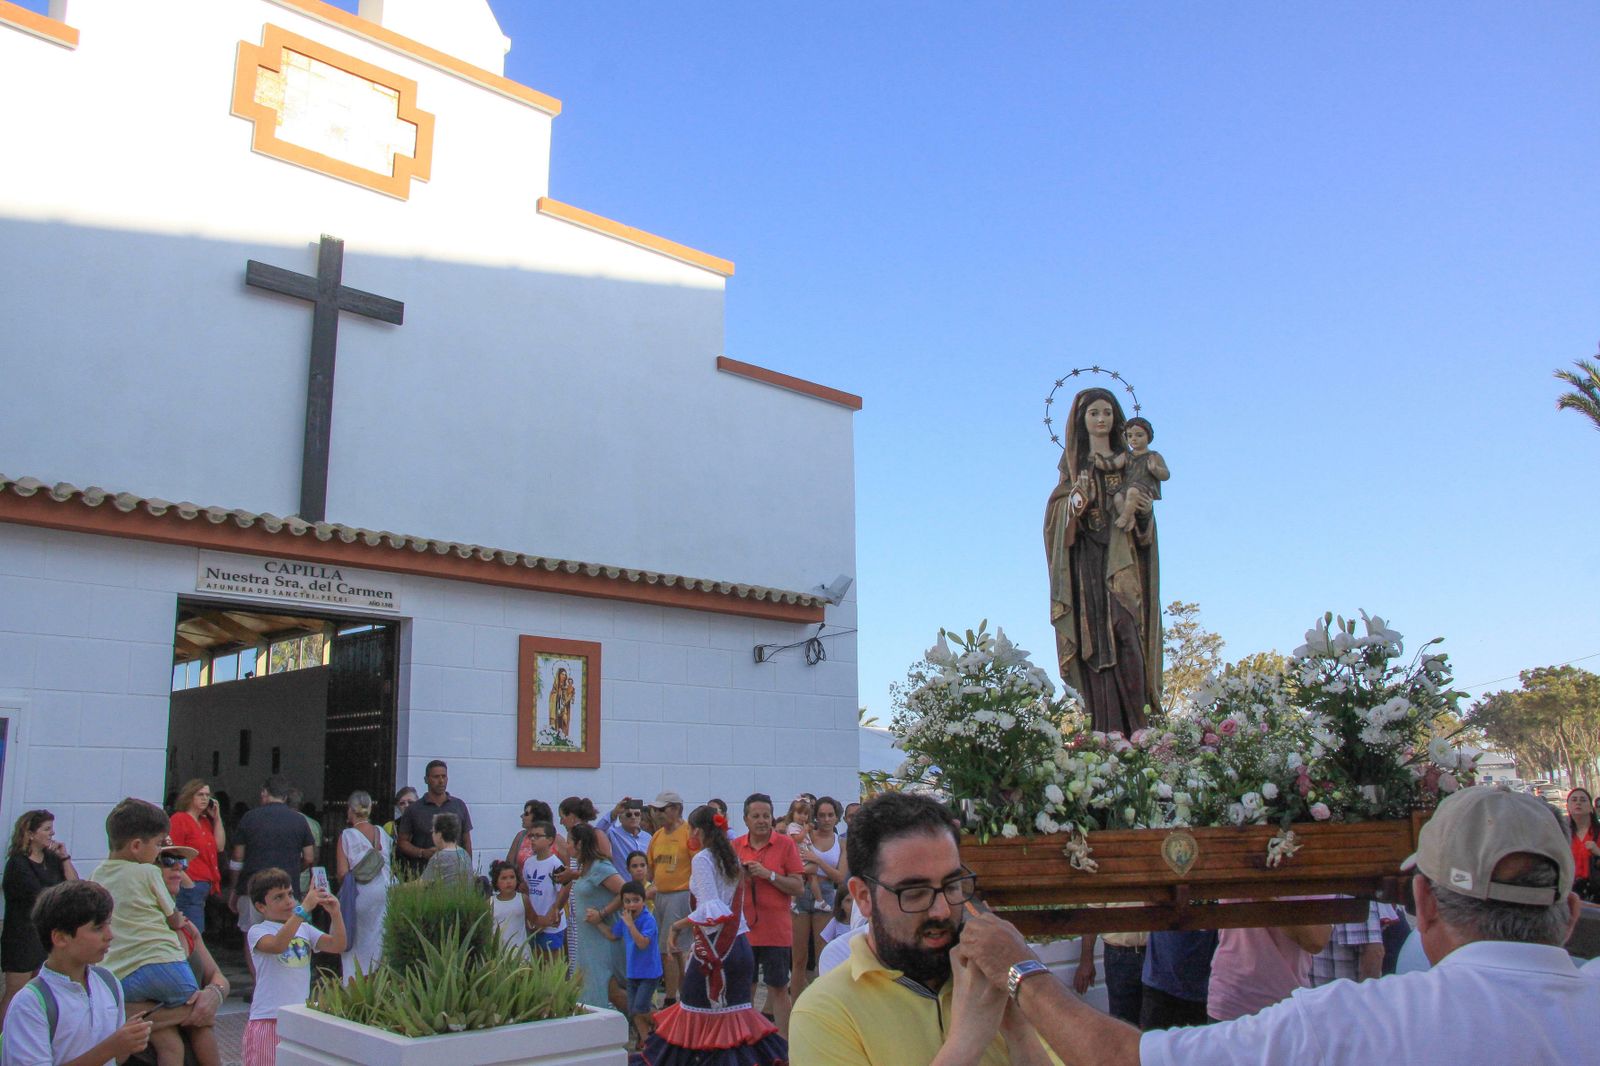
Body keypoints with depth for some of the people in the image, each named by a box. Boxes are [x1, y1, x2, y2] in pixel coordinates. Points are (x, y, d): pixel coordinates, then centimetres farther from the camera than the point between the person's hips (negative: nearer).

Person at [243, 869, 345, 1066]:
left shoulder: (304, 929, 10)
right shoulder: (257, 931, -4)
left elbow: (337, 945, -3)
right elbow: (278, 945, -26)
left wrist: (335, 914, -19)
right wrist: (305, 908, -33)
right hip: (268, 1020, -4)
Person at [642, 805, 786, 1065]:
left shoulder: (702, 859, -10)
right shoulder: (731, 858, 13)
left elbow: (709, 909, -19)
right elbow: (735, 905, 13)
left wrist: (678, 925, -9)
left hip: (714, 945, -7)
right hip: (740, 944, 7)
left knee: (697, 1011, 3)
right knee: (736, 1010, 11)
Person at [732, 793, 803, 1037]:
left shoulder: (785, 844, -4)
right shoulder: (736, 846, 6)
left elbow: (799, 887, -7)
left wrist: (769, 875, -17)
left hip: (776, 930, -3)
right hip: (742, 928, 3)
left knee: (779, 989, 2)